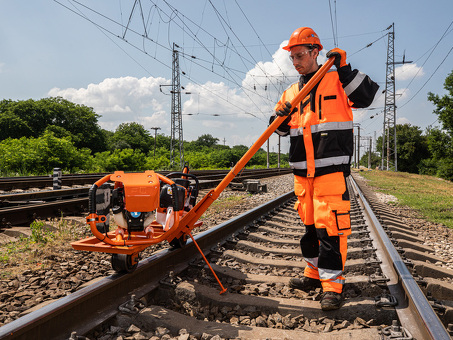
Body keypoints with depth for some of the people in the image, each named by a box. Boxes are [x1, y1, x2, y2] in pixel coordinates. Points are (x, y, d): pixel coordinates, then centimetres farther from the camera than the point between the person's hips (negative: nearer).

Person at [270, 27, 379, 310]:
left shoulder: (337, 81, 2)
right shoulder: (291, 93, 17)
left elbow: (367, 96, -11)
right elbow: (283, 130, 21)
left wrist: (344, 69, -15)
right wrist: (279, 119, -1)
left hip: (331, 170, -6)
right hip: (302, 172, 6)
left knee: (330, 226, -9)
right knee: (309, 224, 15)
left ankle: (333, 285, 1)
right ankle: (314, 274, 30)